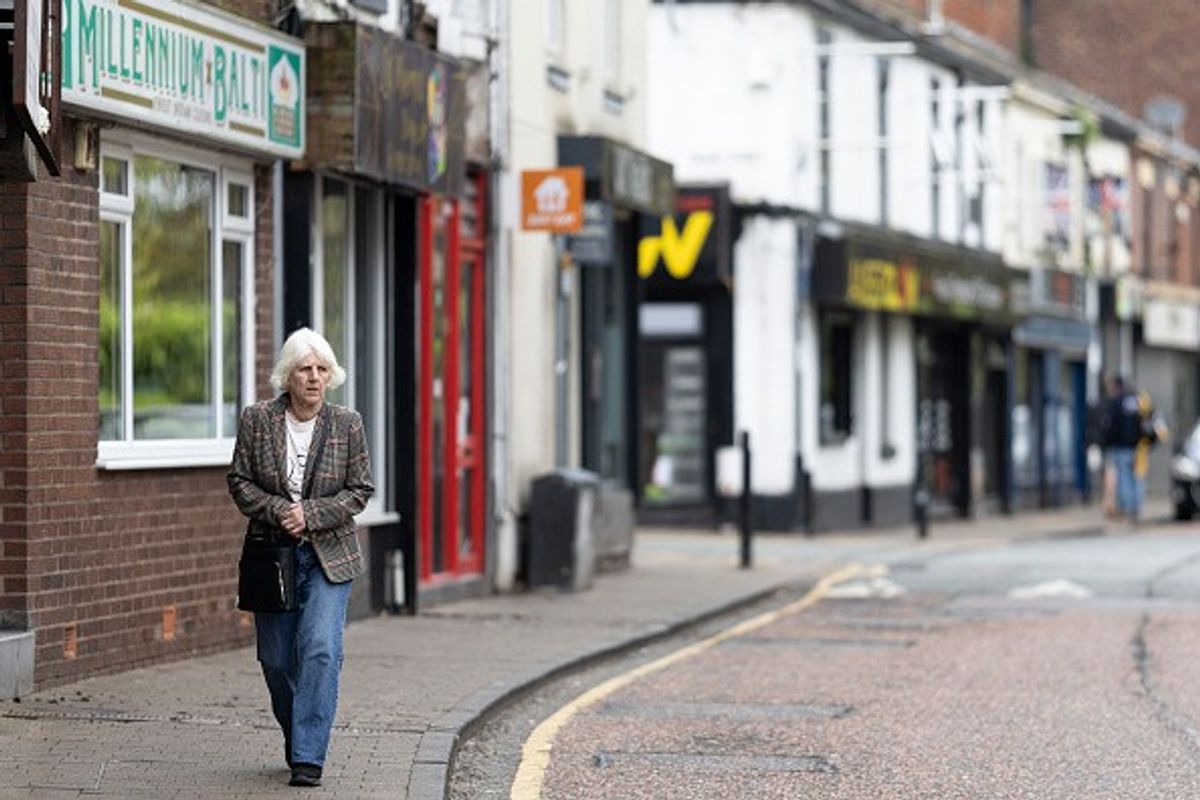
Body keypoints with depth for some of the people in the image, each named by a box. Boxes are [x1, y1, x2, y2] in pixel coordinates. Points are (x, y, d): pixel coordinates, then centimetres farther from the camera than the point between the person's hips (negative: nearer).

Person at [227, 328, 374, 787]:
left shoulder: (346, 424, -3)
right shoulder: (256, 420, -2)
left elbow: (360, 490, 0)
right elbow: (239, 481, 2)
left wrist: (310, 514, -13)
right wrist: (278, 511, -14)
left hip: (329, 555, -2)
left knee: (320, 649, -16)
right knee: (276, 659, 8)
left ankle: (308, 758, -15)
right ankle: (296, 737, 33)